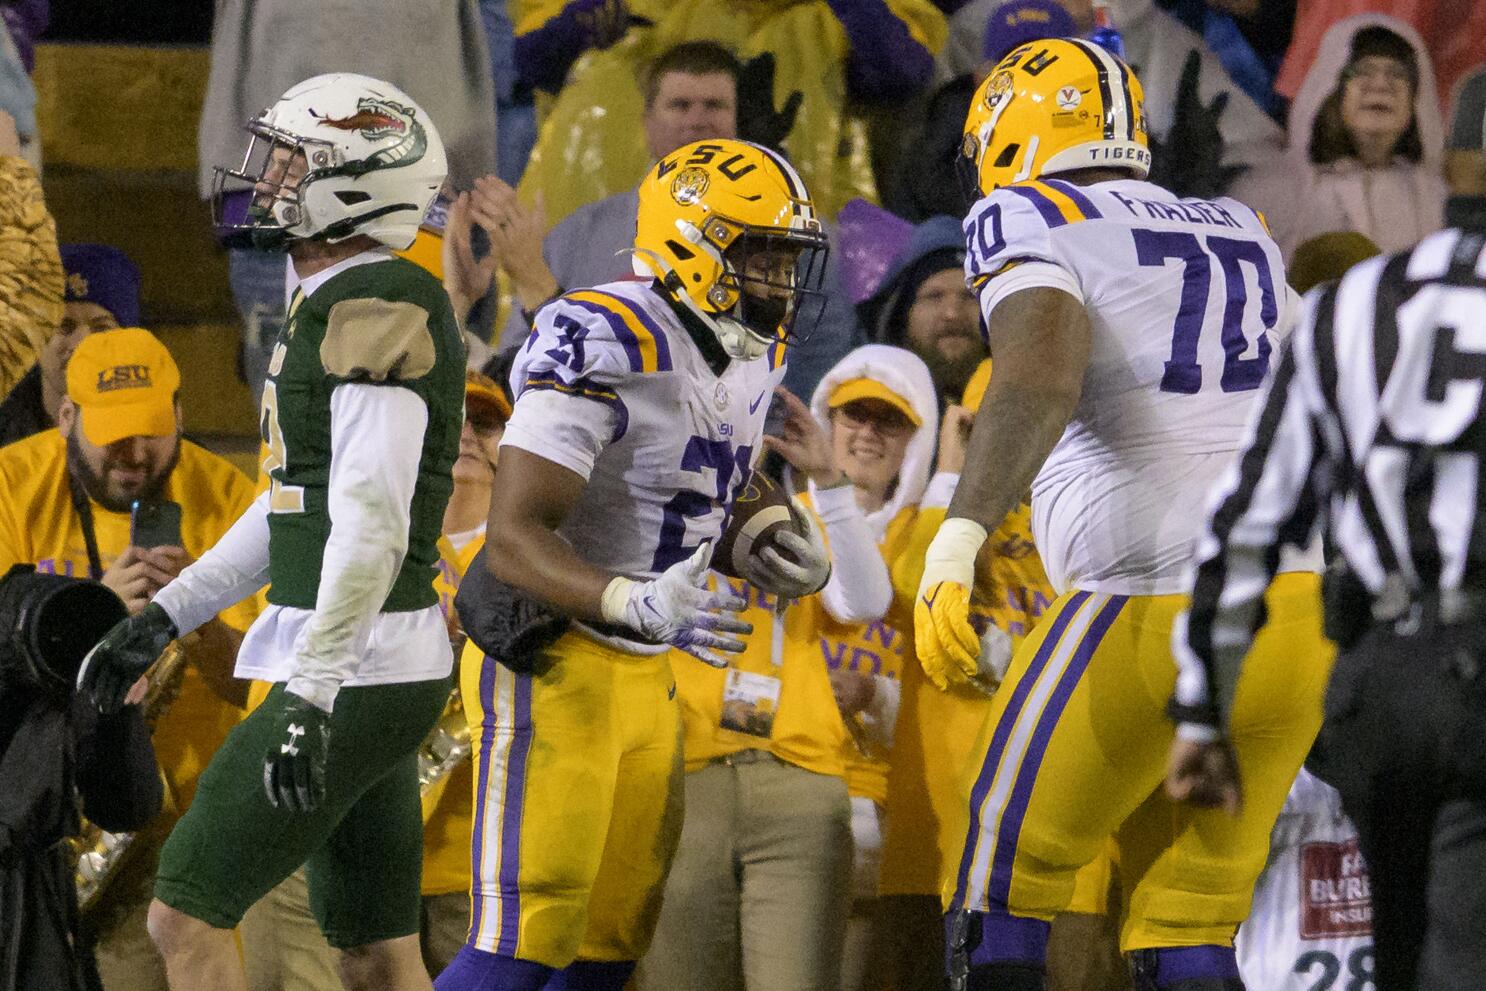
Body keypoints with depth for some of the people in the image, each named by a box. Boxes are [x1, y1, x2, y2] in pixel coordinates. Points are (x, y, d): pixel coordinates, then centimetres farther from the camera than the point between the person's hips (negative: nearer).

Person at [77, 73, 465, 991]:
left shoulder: (379, 313, -17)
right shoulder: (340, 306, 16)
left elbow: (372, 525, -25)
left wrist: (309, 697, -29)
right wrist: (164, 617, 25)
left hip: (356, 674, -10)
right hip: (372, 675, 10)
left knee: (188, 916, -7)